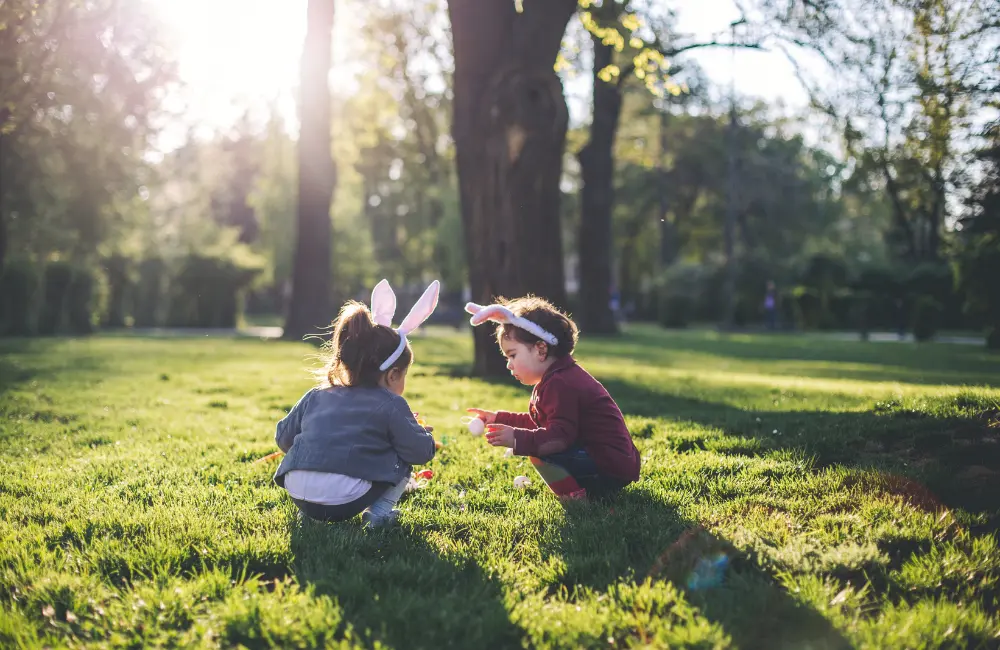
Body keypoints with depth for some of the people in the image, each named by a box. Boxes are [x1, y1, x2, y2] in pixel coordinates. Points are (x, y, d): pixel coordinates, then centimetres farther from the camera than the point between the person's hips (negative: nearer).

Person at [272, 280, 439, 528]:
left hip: (298, 495, 5)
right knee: (403, 460, 16)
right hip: (345, 504, -5)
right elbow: (422, 451, 2)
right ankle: (379, 513, 2)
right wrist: (421, 432, 26)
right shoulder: (391, 406, 3)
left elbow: (283, 437, 23)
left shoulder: (316, 397, 18)